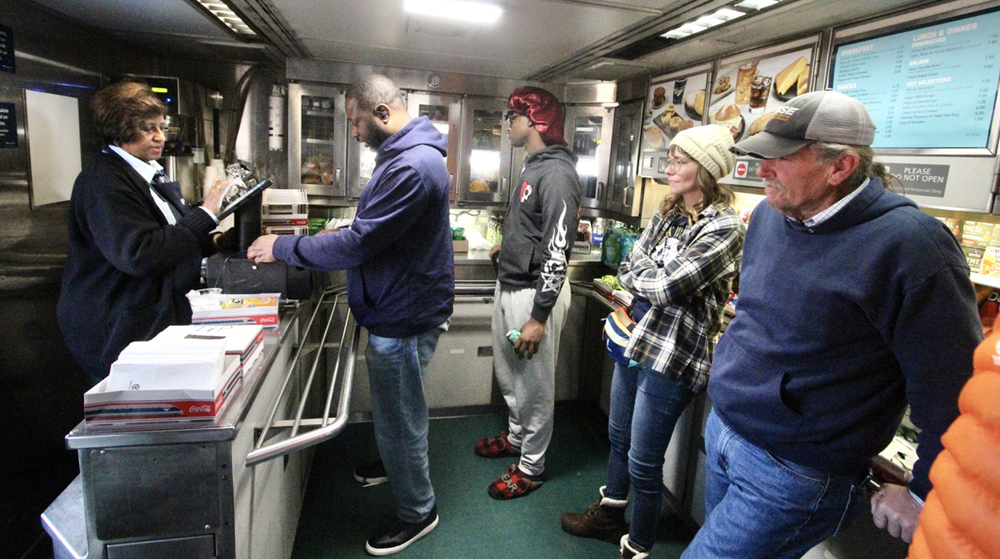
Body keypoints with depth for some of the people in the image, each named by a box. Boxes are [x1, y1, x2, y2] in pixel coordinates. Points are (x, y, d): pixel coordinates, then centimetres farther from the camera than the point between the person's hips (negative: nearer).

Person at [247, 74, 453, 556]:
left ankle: (416, 513, 27)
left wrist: (282, 248, -15)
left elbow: (358, 244, -26)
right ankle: (398, 470, 50)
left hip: (404, 317, -10)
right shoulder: (403, 155, 10)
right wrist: (335, 236, 12)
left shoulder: (413, 166, -26)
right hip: (399, 307, 10)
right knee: (397, 412, 27)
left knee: (399, 420, 6)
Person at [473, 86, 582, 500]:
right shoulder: (533, 166, 12)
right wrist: (508, 248, 23)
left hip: (534, 291, -10)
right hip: (510, 285, 10)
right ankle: (516, 436, 44)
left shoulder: (557, 173, -19)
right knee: (507, 372, 23)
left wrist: (539, 317, -25)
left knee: (534, 384, 5)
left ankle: (531, 466, 23)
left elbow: (557, 251, -24)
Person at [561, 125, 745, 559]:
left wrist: (639, 273, -5)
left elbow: (667, 287, -23)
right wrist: (654, 276, -12)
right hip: (637, 337, 8)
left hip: (672, 355, -8)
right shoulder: (668, 213, 7)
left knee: (643, 462, 6)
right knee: (619, 437, 24)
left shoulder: (724, 228, -18)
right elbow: (628, 268, 6)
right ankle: (610, 515, 47)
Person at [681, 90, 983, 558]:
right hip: (721, 429, 7)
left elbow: (954, 383, -18)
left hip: (792, 475, -7)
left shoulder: (908, 244, -22)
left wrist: (924, 496, -10)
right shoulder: (768, 215, 2)